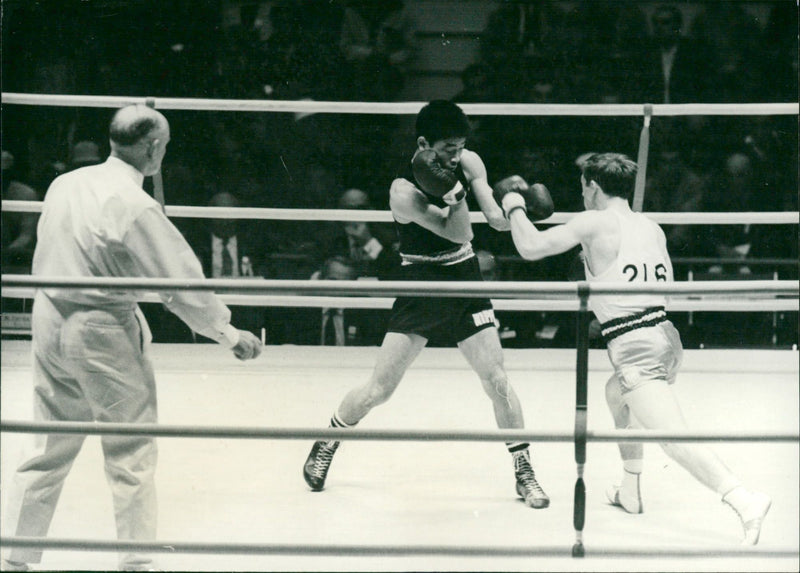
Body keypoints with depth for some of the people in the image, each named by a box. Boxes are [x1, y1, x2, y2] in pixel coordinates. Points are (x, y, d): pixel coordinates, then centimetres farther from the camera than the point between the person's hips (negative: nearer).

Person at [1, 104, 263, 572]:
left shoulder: (65, 184, 3)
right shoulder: (136, 205, -17)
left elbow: (43, 262, 11)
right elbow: (181, 282, -14)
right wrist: (230, 335, -4)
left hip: (50, 322, 7)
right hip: (103, 332, -7)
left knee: (51, 450, 16)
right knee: (132, 454, 7)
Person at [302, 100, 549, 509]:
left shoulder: (468, 164, -5)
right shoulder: (404, 191, -22)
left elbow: (498, 220, -6)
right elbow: (460, 233, -26)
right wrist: (452, 190, -29)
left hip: (465, 284, 3)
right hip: (419, 290, -3)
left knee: (497, 383, -5)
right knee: (377, 391, -1)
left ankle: (524, 471, 7)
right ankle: (326, 444, 24)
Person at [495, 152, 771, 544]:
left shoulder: (595, 223, -4)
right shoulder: (653, 229, 16)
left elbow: (530, 247, -7)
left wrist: (515, 208, 13)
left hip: (634, 349, -8)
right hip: (666, 336, 8)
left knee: (675, 440, -19)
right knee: (616, 393, 35)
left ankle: (745, 501, -38)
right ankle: (630, 493, 39)